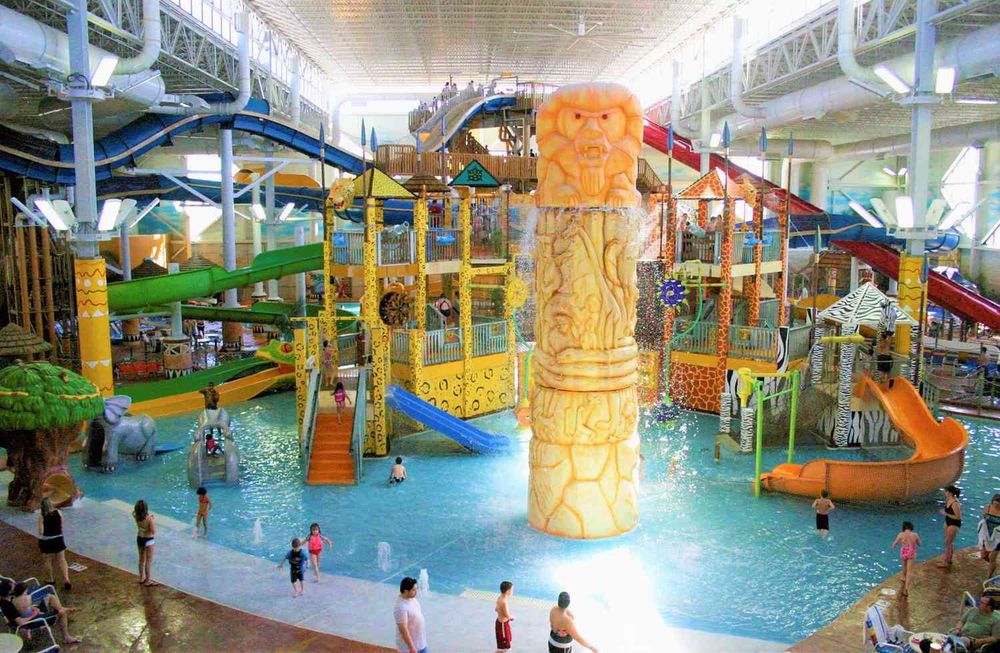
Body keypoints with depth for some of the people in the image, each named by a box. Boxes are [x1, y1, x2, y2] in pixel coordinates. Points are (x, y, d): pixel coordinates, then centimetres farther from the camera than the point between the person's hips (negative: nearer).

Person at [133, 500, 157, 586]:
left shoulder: (136, 516, -11)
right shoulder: (149, 518, -28)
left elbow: (133, 511, 14)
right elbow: (153, 531, -25)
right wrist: (153, 521, -14)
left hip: (139, 539, 6)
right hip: (148, 540, -6)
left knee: (141, 559, 23)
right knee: (149, 561, 9)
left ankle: (141, 578, 37)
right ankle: (148, 581, 19)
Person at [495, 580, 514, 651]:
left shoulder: (499, 598, -1)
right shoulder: (504, 602, -31)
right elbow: (507, 616, -29)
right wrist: (512, 616, -8)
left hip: (500, 622, 10)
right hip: (503, 624, -10)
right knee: (502, 646, 2)